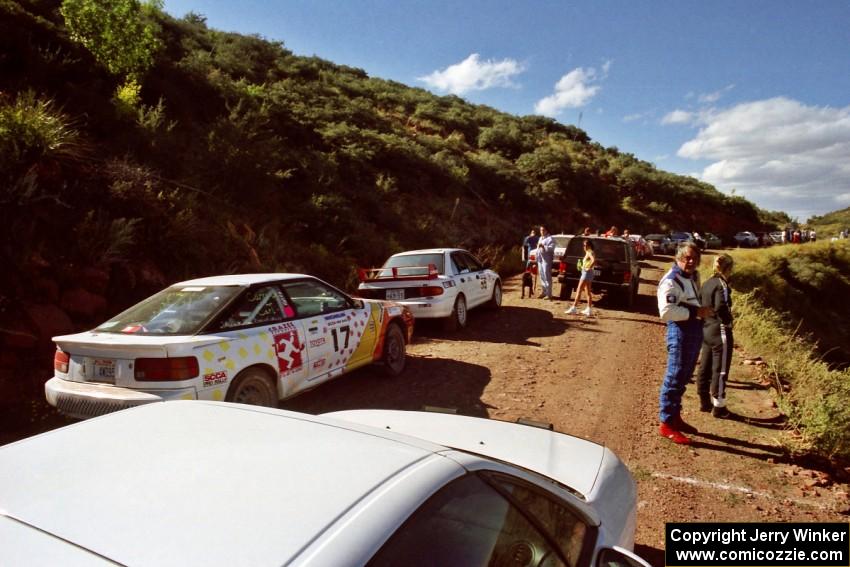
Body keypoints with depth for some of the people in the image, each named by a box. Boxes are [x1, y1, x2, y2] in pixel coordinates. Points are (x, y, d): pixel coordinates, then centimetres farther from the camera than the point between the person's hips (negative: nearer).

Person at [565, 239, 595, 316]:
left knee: (579, 291, -9)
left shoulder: (590, 253, -14)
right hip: (585, 273, 11)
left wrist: (589, 268, -24)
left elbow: (594, 260, -34)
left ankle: (573, 308, -9)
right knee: (588, 292, 12)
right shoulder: (588, 253, 16)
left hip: (587, 273, -11)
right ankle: (589, 309, 15)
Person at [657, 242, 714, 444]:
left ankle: (675, 416, 30)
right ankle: (666, 424, 5)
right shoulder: (671, 281, -17)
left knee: (684, 378, 17)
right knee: (674, 378, -4)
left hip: (695, 330, 10)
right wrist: (695, 312, -24)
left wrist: (702, 311, 12)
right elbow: (666, 311, -27)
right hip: (680, 331, -10)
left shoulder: (694, 276, 13)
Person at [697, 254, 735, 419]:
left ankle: (705, 402, 26)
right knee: (720, 370, 2)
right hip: (720, 333, -8)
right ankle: (718, 407, 10)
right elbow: (721, 308, -24)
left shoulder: (706, 283, 8)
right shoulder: (721, 284, -16)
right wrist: (728, 322, -9)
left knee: (705, 368, 14)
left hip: (706, 331, 8)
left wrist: (706, 319, 13)